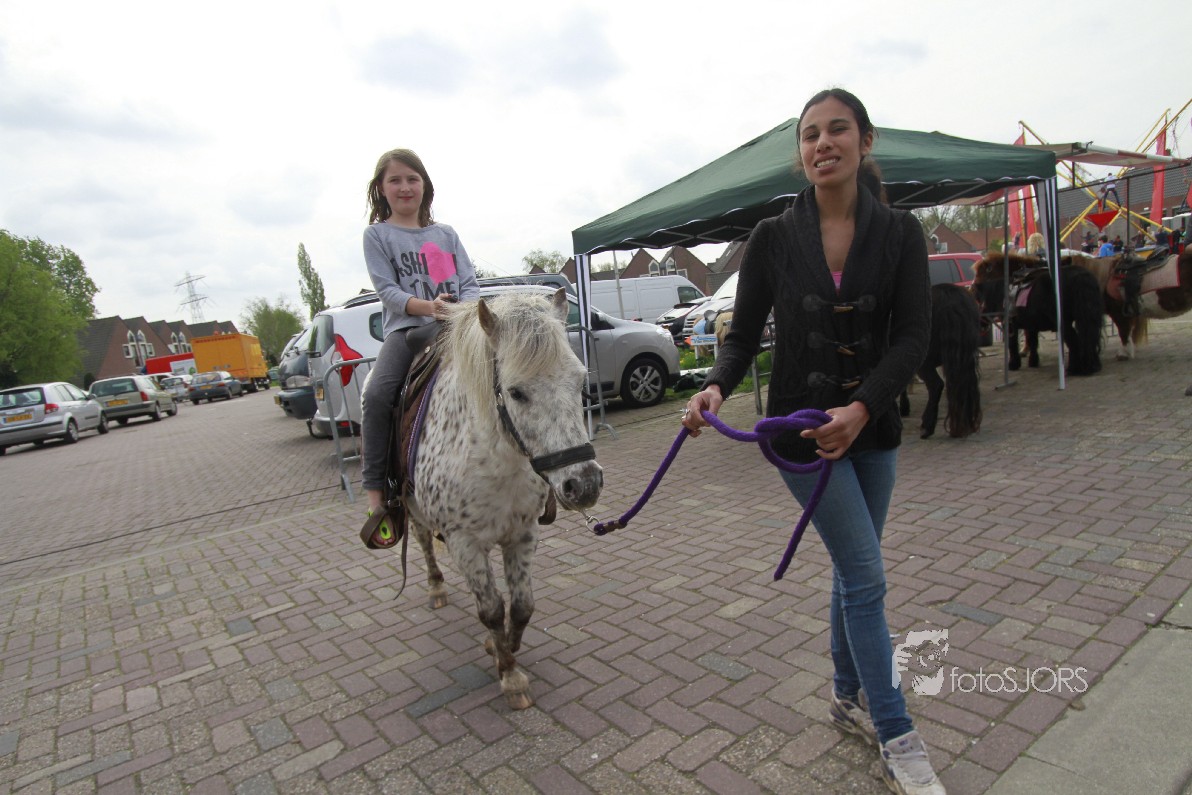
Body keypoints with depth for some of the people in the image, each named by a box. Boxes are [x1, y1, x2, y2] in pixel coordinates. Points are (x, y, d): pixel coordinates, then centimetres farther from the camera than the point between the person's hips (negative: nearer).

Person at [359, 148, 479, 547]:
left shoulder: (446, 233, 18)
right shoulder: (377, 234, 10)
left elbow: (470, 282, 10)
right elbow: (387, 289, -3)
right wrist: (426, 306, -22)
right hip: (406, 327, -3)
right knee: (376, 395, -28)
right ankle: (374, 492, -19)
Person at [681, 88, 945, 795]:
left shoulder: (900, 233, -1)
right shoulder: (774, 238, -5)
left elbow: (912, 337, -8)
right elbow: (744, 334, -3)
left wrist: (861, 409, -22)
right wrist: (716, 387, -23)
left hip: (874, 427, 4)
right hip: (802, 423, -3)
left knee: (855, 570, 17)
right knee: (868, 576, -2)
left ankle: (847, 697, 39)